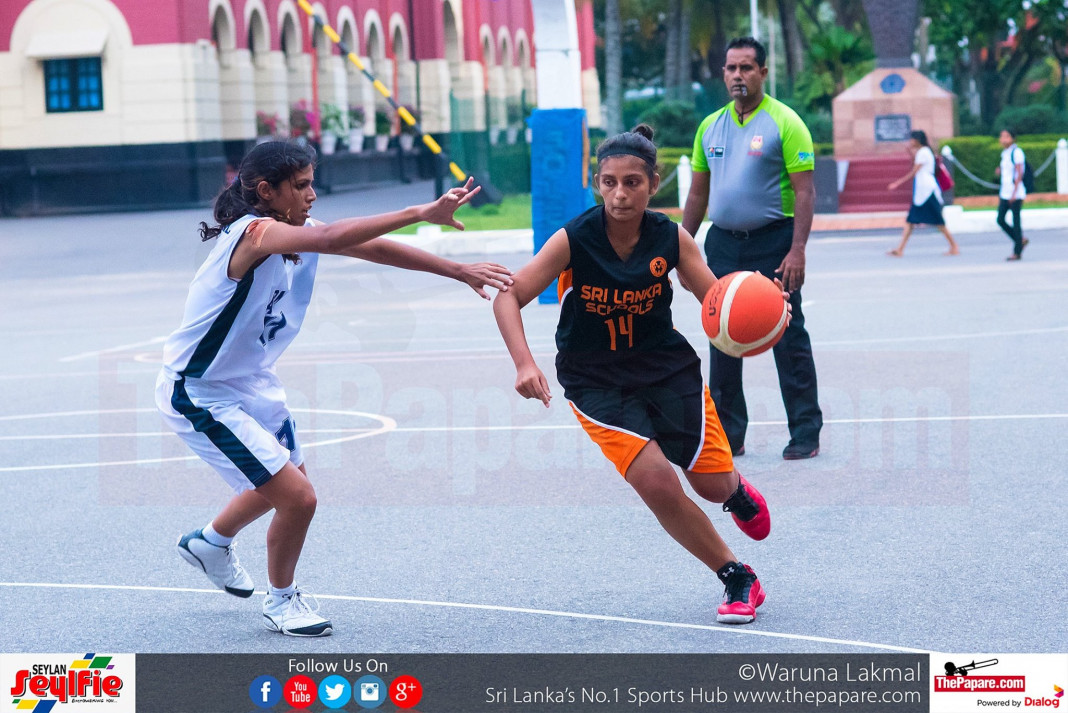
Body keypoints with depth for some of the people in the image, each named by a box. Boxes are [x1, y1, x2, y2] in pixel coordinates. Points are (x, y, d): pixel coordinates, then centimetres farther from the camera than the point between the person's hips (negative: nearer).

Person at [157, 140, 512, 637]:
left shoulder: (297, 233, -4)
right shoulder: (253, 233, -30)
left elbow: (373, 248, -2)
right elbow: (328, 239, -48)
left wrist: (457, 270, -9)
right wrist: (420, 214, -53)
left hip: (252, 382, 10)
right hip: (199, 395, -10)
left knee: (286, 479, 27)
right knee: (297, 497, -13)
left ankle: (210, 543, 54)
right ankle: (281, 600, 14)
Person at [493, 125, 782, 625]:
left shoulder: (670, 239, -13)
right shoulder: (574, 240, -20)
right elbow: (508, 297, -19)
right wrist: (525, 364, -33)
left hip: (667, 366, 2)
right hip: (596, 381, -2)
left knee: (712, 484, 2)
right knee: (656, 480, -19)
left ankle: (736, 490, 44)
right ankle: (737, 579, 2)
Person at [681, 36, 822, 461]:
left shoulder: (784, 123, -6)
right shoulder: (710, 126, 11)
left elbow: (804, 190, -11)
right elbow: (698, 192, 17)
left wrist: (797, 250, -19)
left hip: (773, 243, -5)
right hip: (723, 243, 6)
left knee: (787, 339, -3)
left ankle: (806, 434, 5)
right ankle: (727, 436, 15)